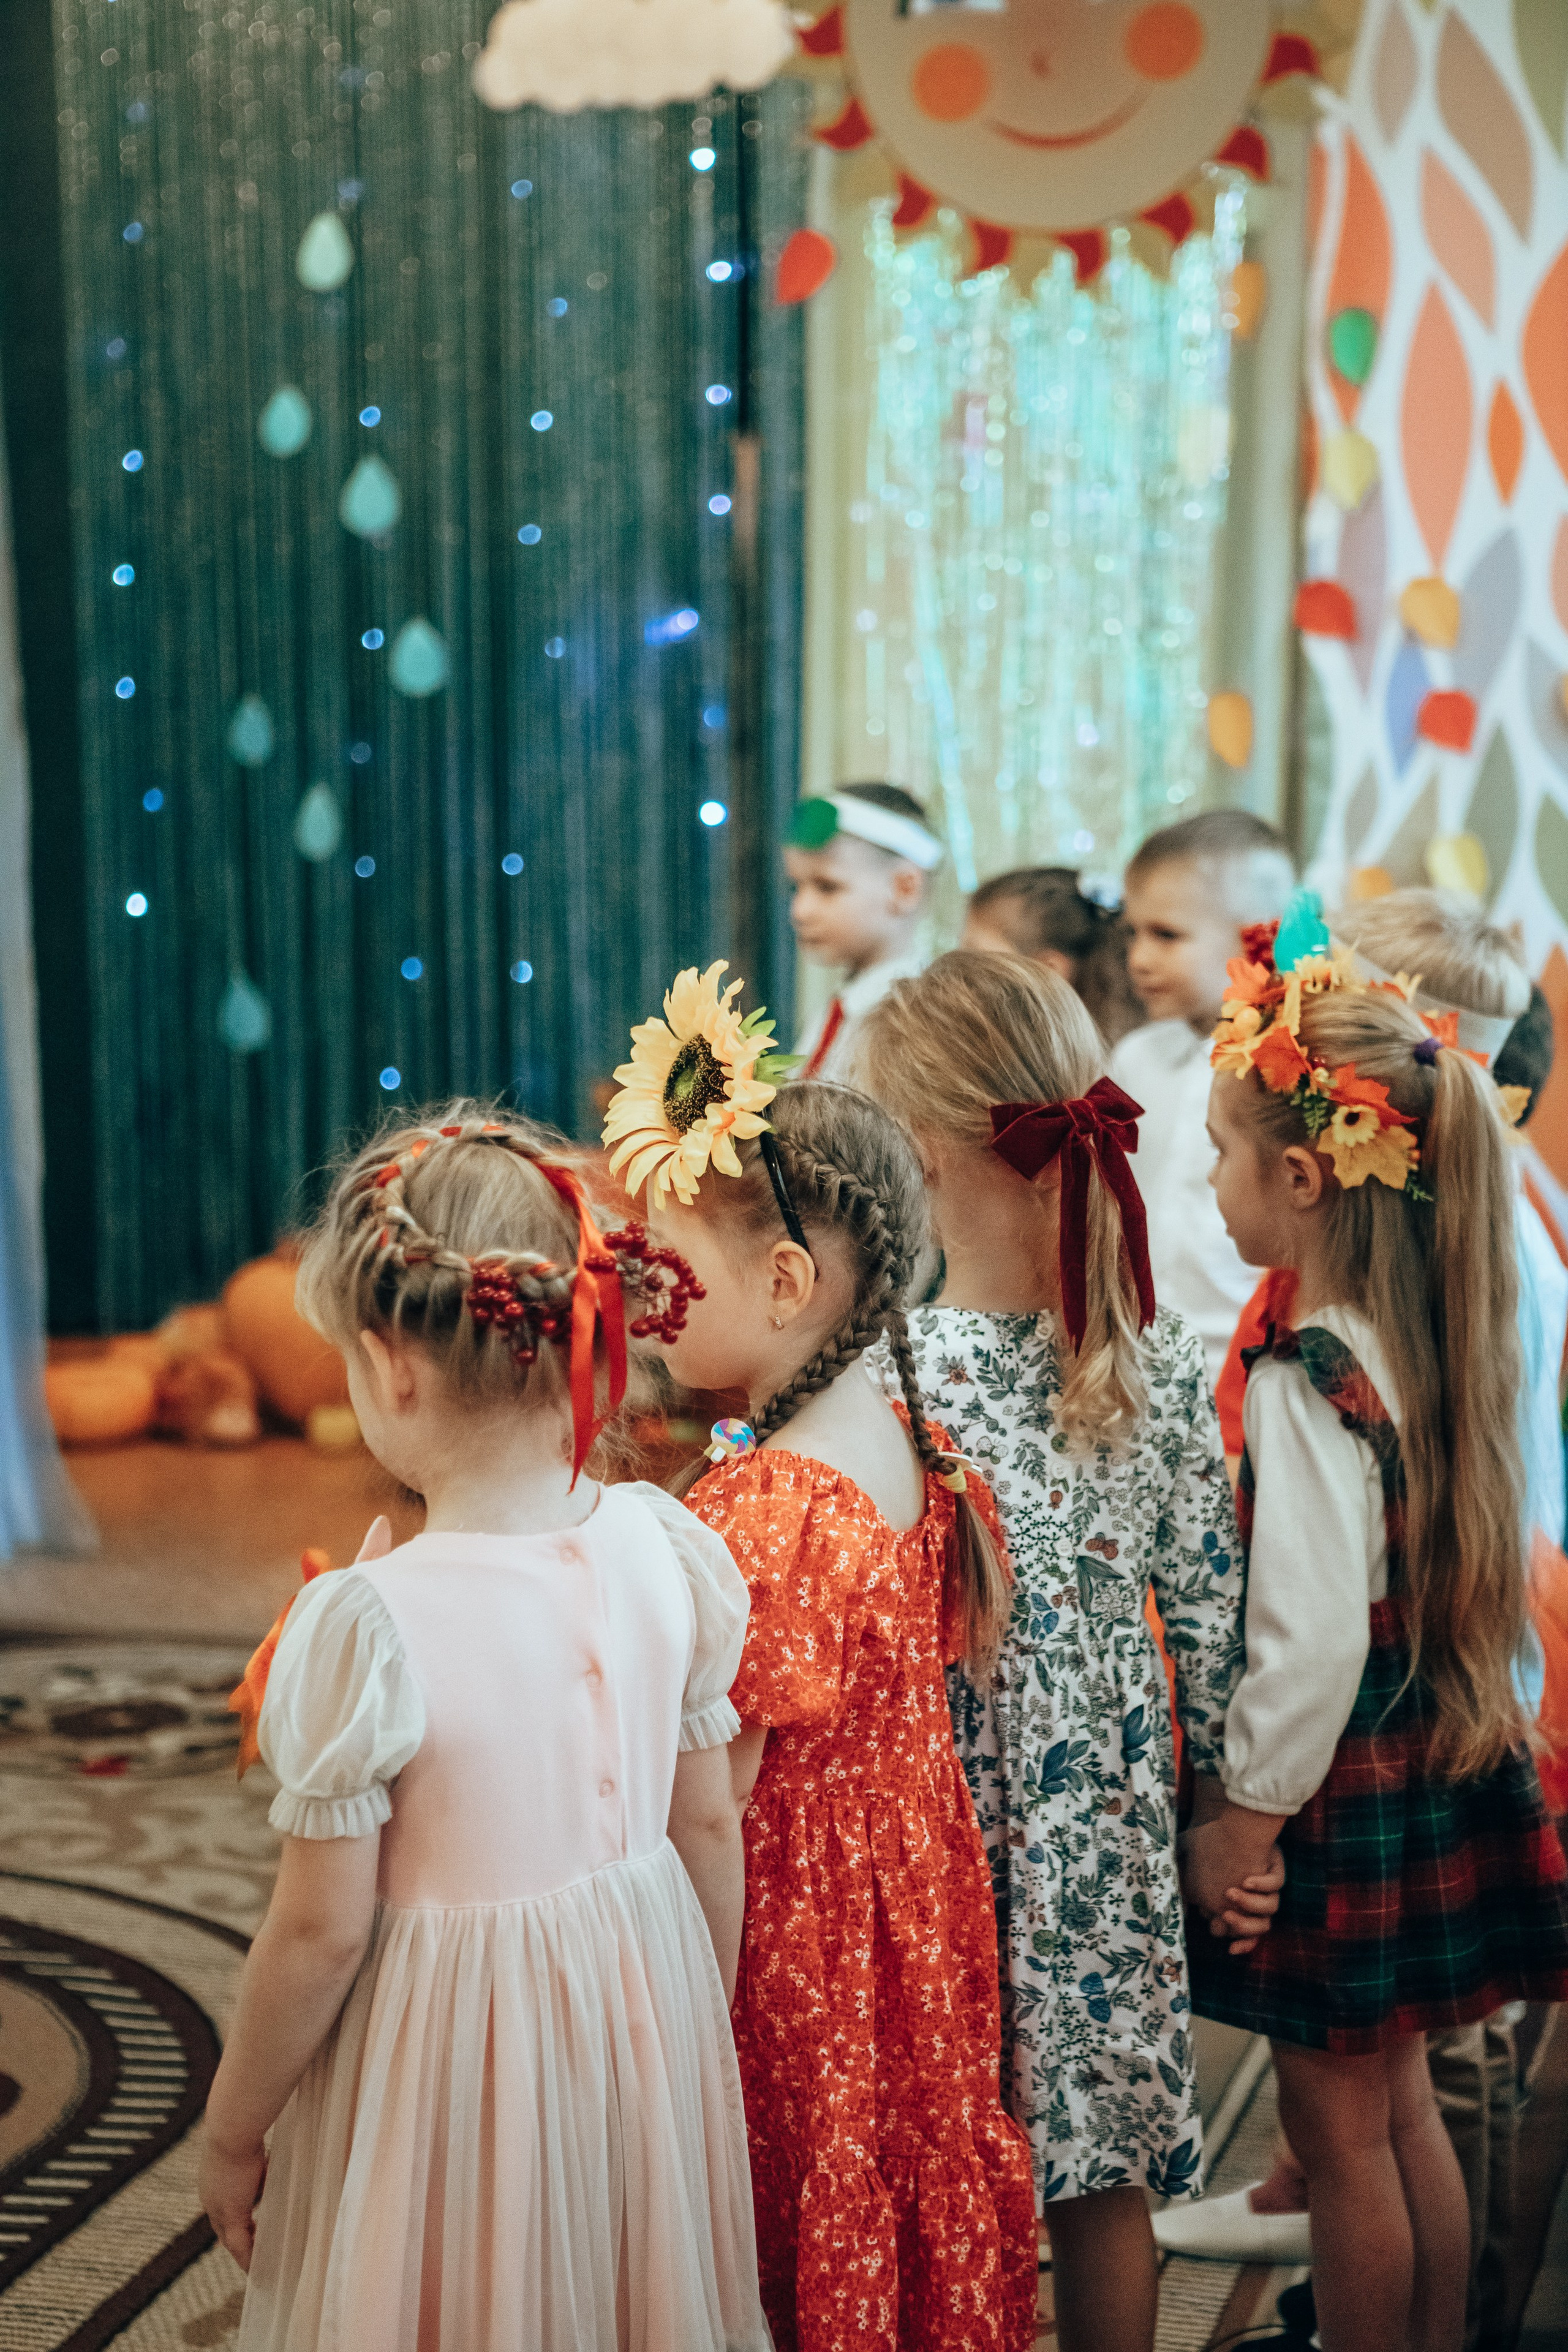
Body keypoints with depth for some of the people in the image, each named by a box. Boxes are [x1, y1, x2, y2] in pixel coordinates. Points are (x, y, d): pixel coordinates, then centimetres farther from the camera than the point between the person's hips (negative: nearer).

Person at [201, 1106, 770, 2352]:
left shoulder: (367, 1625, -24)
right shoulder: (667, 1550, -9)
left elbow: (321, 1933, -16)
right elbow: (711, 1830, 2)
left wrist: (232, 2132, -1)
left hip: (449, 2053, -5)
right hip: (645, 2004, 5)